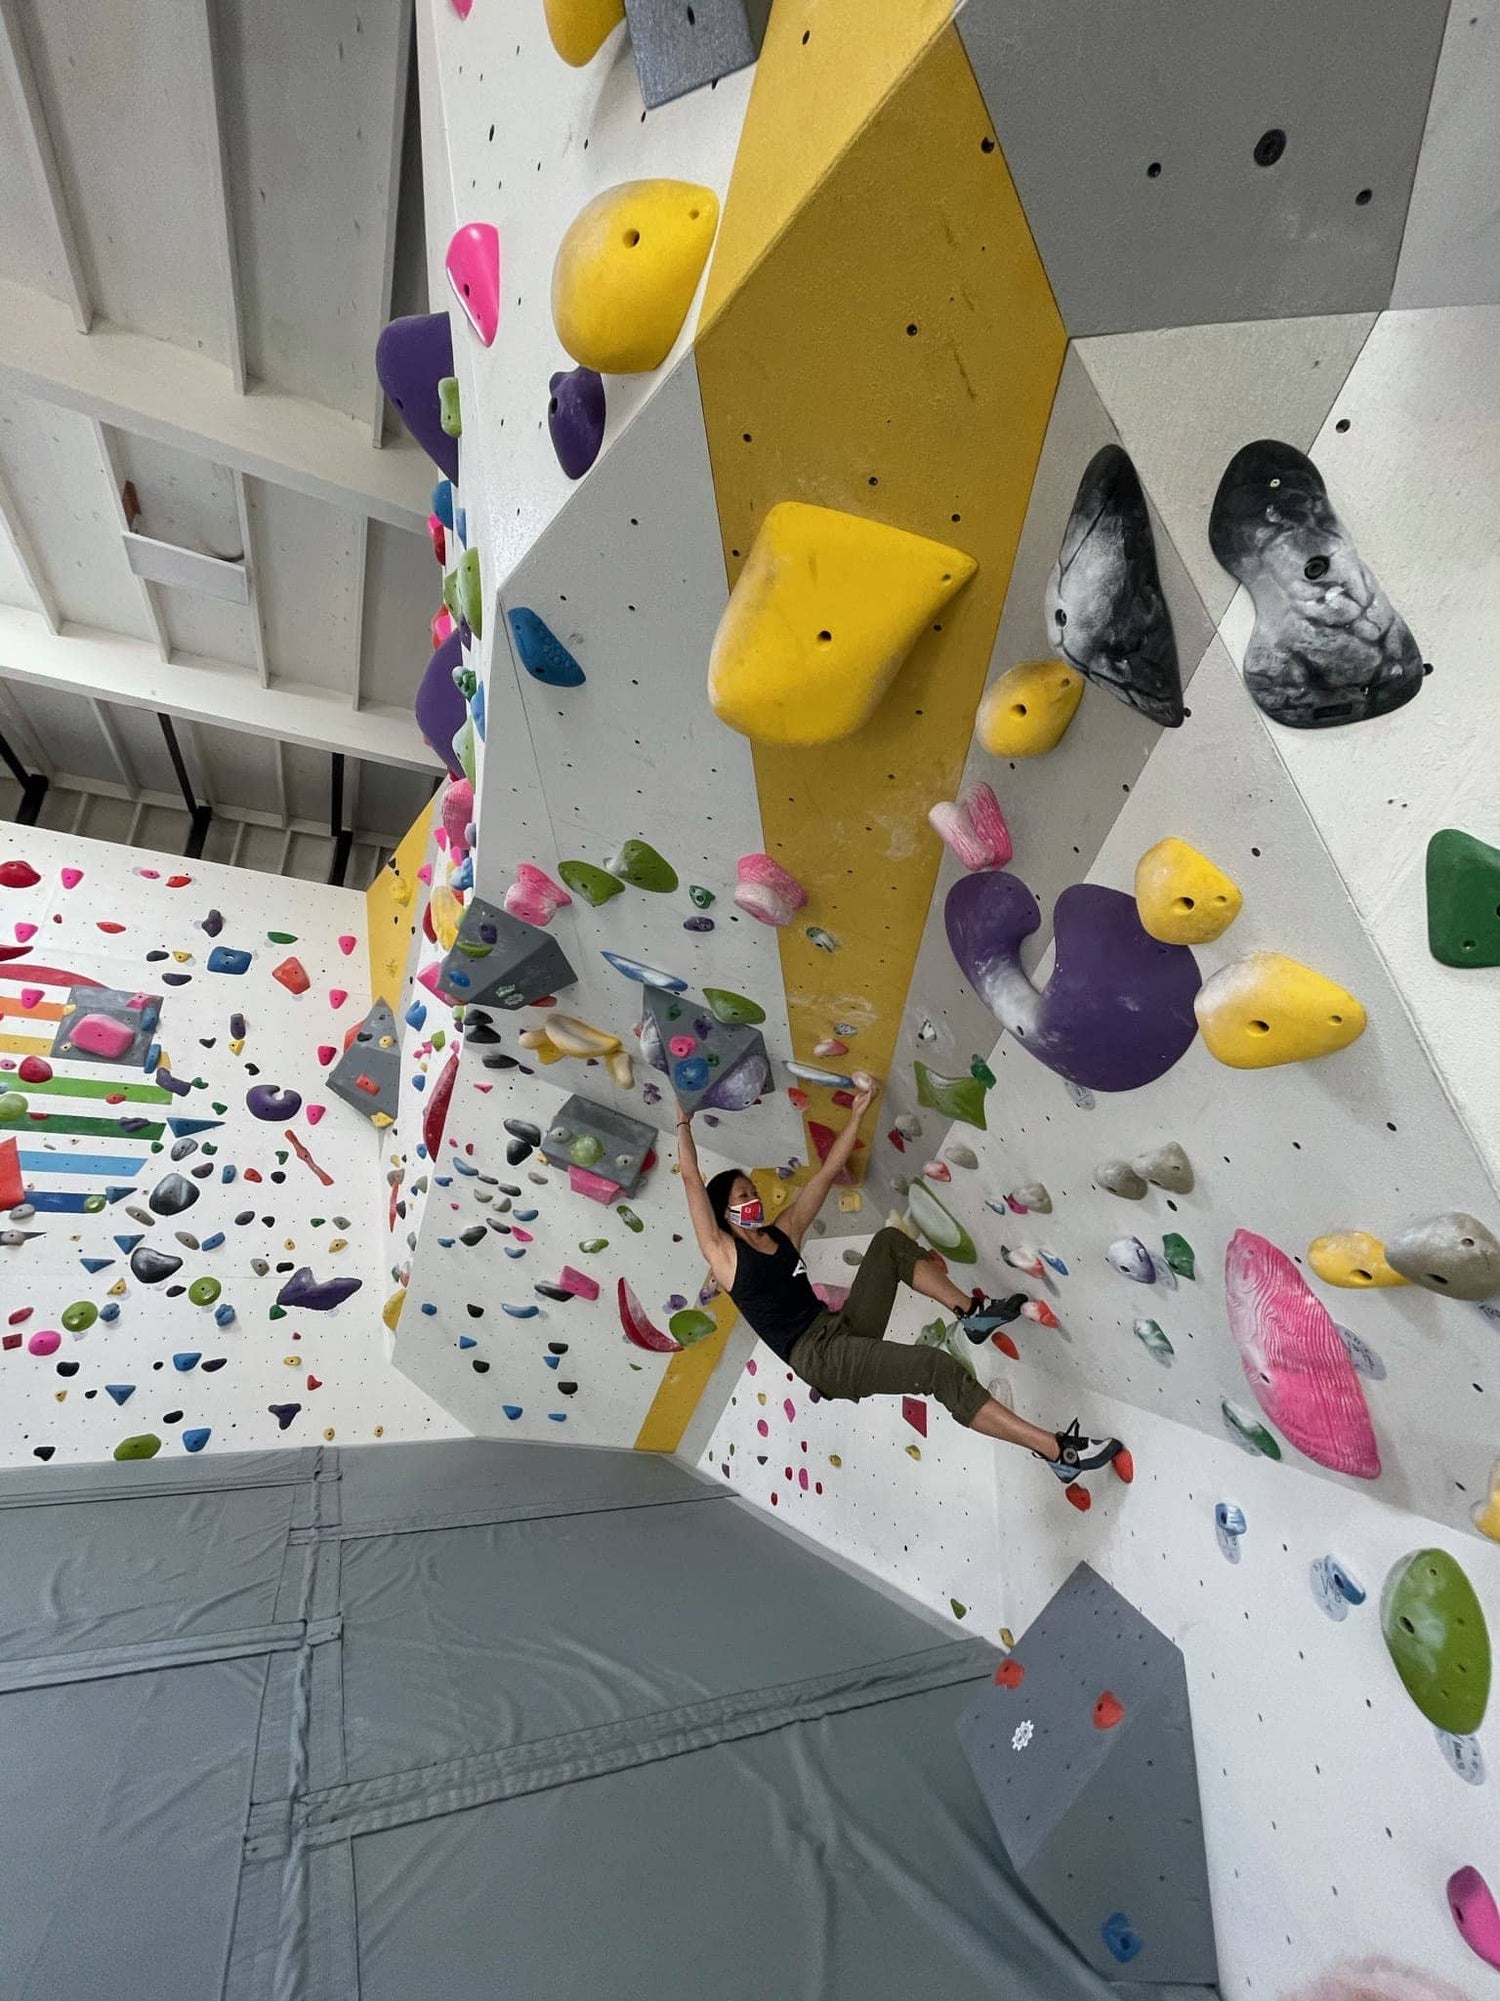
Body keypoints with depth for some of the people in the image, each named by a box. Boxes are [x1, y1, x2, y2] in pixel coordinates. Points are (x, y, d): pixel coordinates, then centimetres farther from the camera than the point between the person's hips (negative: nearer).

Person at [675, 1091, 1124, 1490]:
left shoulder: (783, 1233, 13)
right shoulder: (722, 1253, -3)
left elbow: (827, 1173, 15)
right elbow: (691, 1179, -9)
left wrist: (857, 1114, 16)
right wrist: (684, 1123, -1)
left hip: (843, 1328, 8)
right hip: (819, 1356, -8)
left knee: (889, 1242, 2)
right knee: (937, 1369, -24)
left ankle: (971, 1311, 2)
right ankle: (1059, 1450, -19)